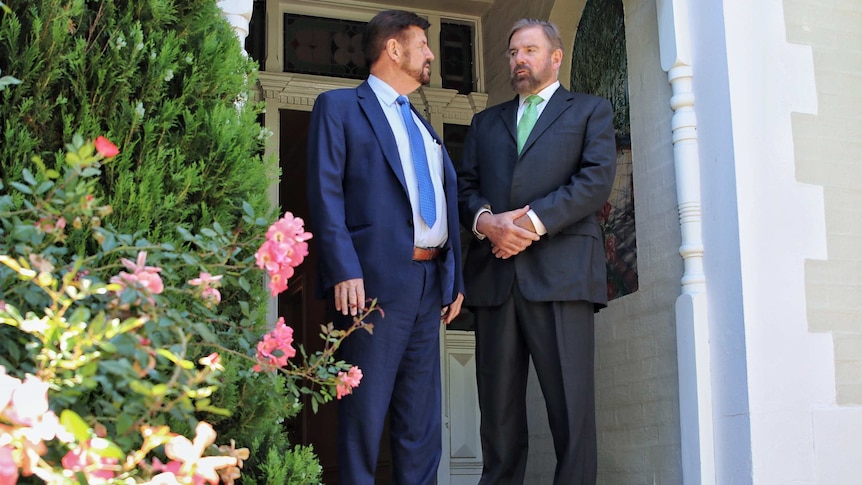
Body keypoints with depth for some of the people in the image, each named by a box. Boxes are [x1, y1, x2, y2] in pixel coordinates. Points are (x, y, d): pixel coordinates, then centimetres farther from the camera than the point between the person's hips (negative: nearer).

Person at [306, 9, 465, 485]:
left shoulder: (423, 127, 25)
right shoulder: (339, 107, 4)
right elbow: (325, 193, -7)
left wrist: (455, 277, 12)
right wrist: (345, 271, -17)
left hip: (431, 282, 7)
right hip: (376, 280, -7)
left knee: (422, 423, 7)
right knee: (365, 413, -4)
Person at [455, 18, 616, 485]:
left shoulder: (590, 110, 15)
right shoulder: (486, 121, 26)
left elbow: (597, 178, -1)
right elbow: (464, 185, 16)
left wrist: (533, 221, -11)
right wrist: (484, 220, -7)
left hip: (560, 271, -3)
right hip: (494, 273, 4)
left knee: (571, 407, -8)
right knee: (498, 409, 3)